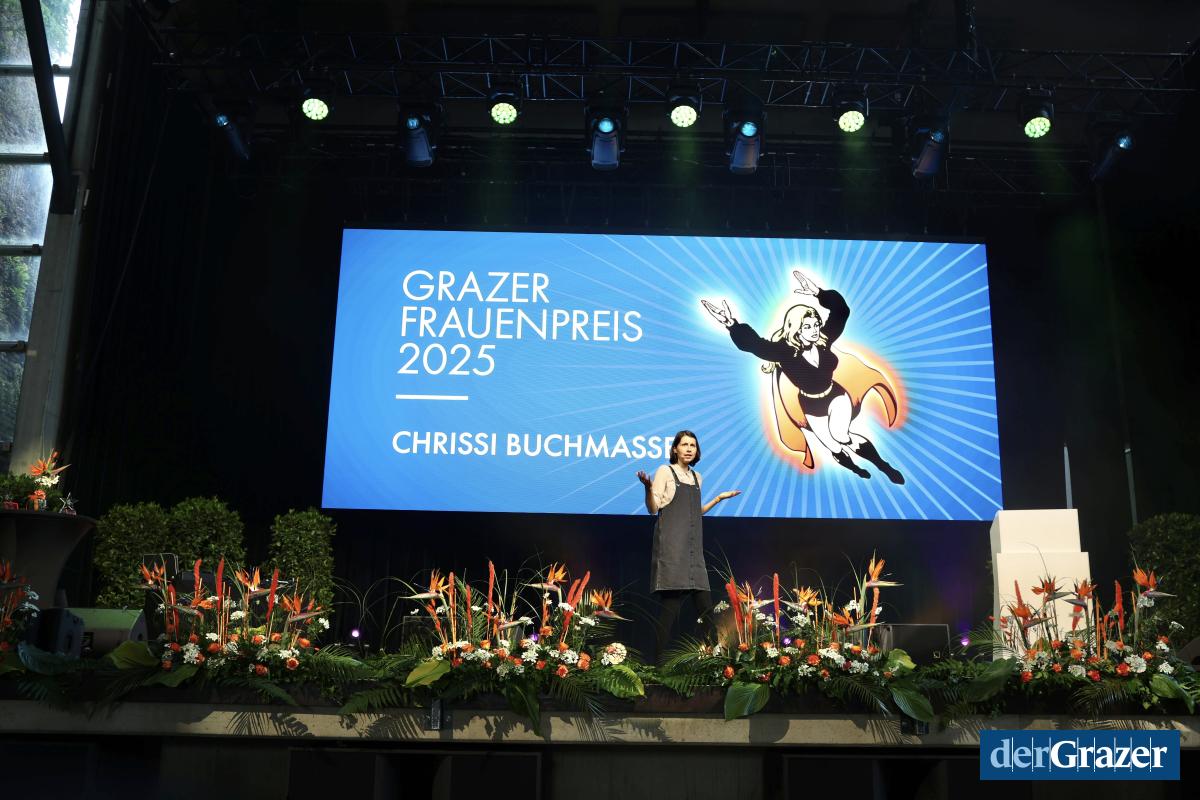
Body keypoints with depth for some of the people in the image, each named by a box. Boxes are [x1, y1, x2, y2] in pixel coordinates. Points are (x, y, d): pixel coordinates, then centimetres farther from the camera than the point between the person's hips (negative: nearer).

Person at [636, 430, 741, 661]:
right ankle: (661, 656, -9)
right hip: (671, 545, -6)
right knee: (672, 601, -13)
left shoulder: (697, 478, 20)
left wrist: (719, 498, 23)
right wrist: (648, 487, -20)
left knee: (705, 604, -1)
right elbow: (653, 508, -3)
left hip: (692, 545, 6)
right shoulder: (665, 471, 2)